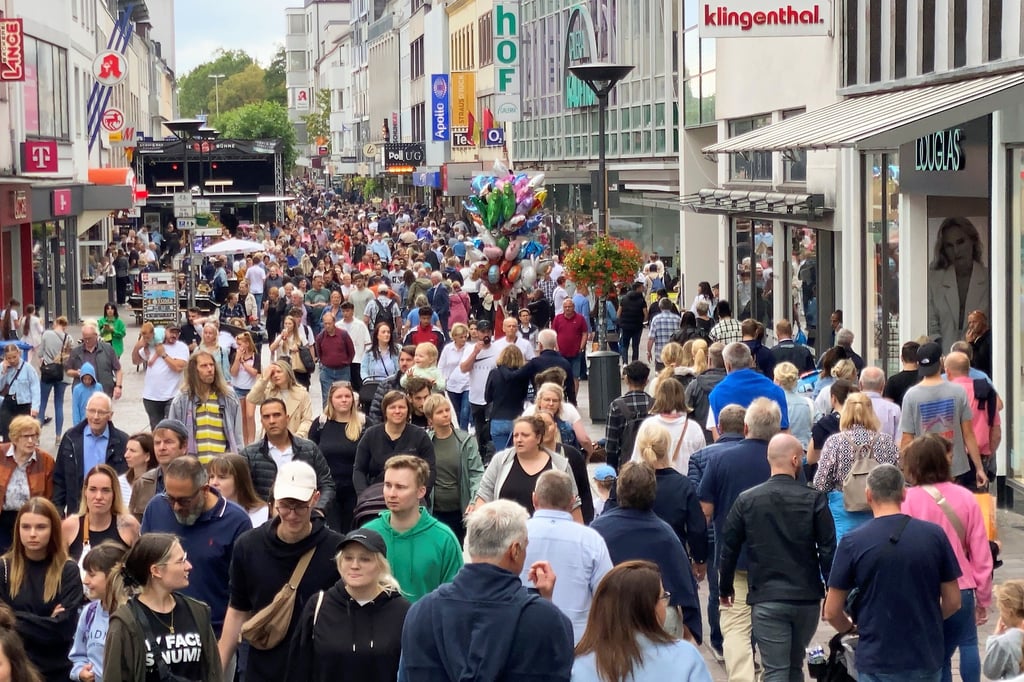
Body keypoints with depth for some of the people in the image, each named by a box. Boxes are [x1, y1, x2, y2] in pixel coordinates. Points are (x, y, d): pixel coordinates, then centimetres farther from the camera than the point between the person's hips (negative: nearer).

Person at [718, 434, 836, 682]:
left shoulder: (746, 500, -2)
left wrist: (724, 590, 17)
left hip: (766, 600, -1)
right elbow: (828, 550, -6)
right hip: (807, 598, 1)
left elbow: (729, 550, 3)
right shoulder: (814, 500, -6)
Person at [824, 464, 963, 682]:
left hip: (877, 662, -2)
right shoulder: (934, 535, -4)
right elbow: (953, 602, 3)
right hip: (926, 659, 2)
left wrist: (851, 629, 18)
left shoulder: (853, 542, -9)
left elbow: (832, 612, -4)